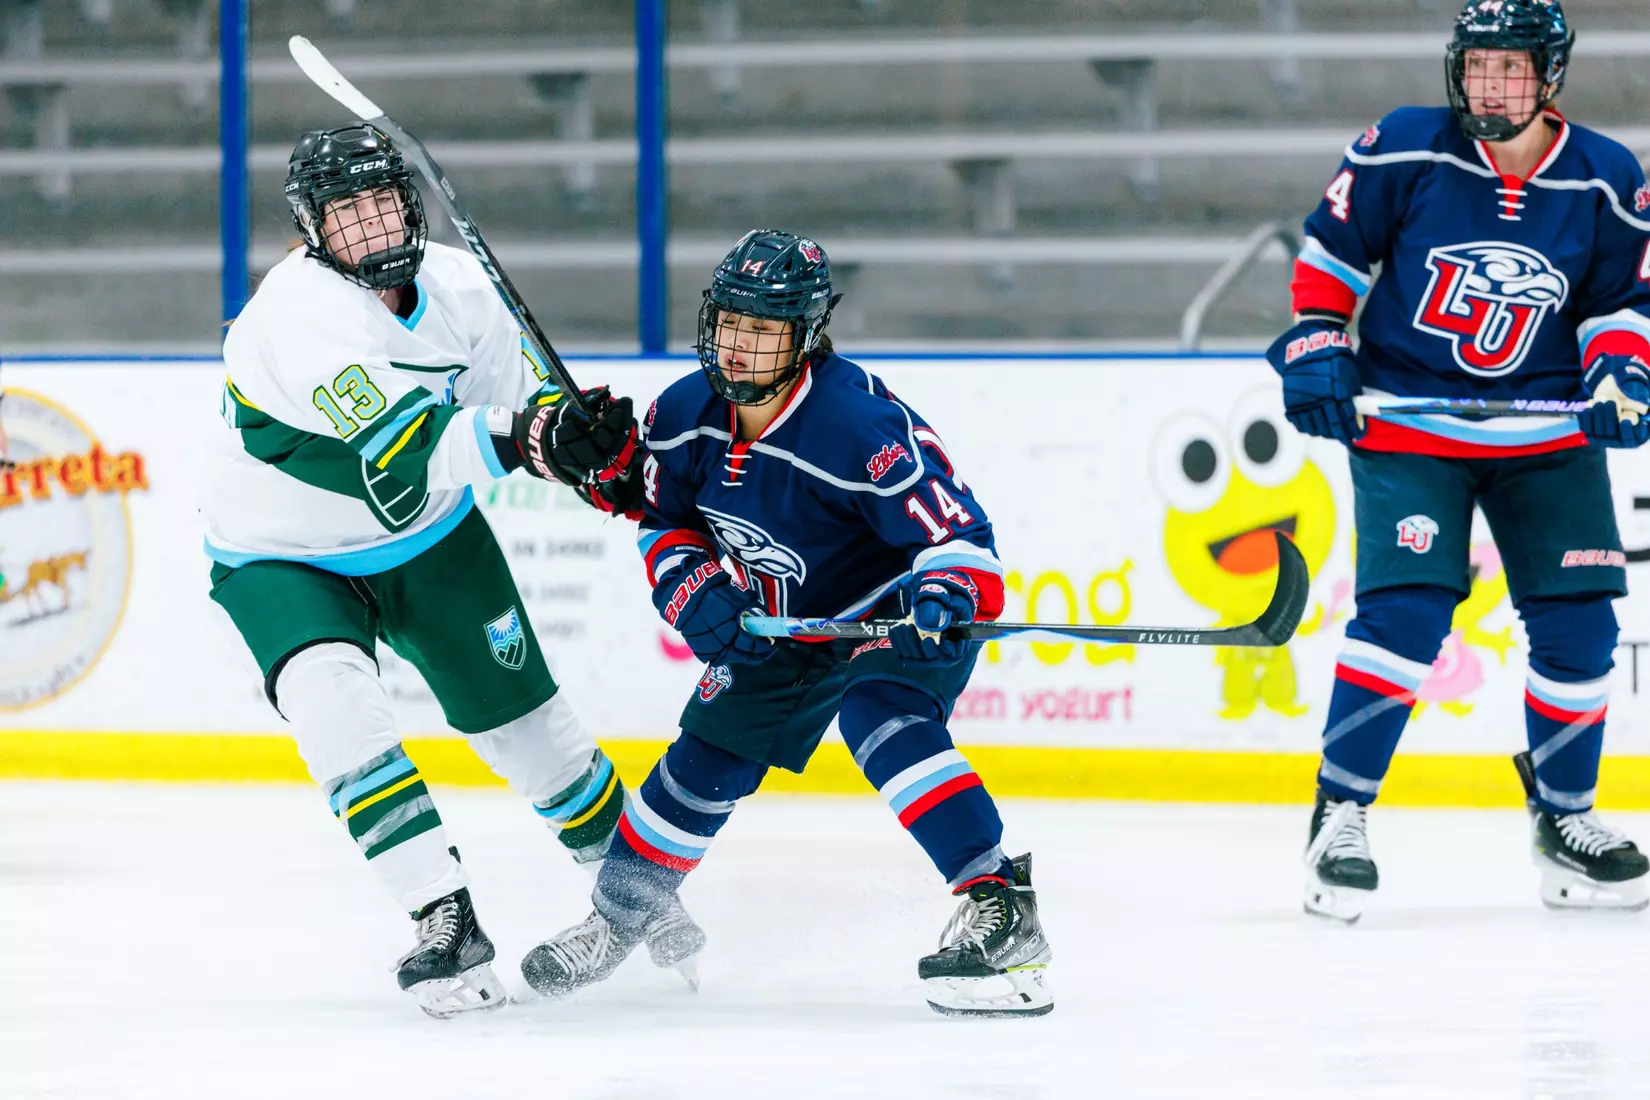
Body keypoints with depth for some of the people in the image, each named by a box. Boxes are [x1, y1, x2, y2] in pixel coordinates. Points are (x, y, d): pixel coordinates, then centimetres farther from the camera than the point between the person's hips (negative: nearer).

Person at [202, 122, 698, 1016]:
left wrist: (603, 455, -15)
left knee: (521, 715, 12)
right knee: (332, 699, -32)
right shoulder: (296, 315, -33)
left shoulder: (456, 283, -12)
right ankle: (446, 924, -29)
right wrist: (520, 436, -51)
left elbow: (522, 398, 2)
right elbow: (398, 456, -41)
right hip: (285, 560, -5)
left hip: (428, 537, 5)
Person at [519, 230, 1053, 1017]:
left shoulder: (861, 427, -34)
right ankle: (615, 921, 37)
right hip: (777, 624, 7)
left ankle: (998, 910, -38)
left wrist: (947, 593, -52)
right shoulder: (684, 416, -14)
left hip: (894, 613, -7)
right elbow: (664, 524, 3)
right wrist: (695, 591, -16)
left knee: (879, 716, -34)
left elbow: (957, 530, -31)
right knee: (706, 761, 12)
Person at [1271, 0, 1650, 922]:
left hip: (1548, 436, 3)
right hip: (1406, 426, -3)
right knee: (1403, 612, -17)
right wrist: (1316, 350, -8)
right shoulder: (1404, 153, -10)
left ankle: (1564, 817, 19)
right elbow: (1332, 249, 0)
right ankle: (1339, 813, -5)